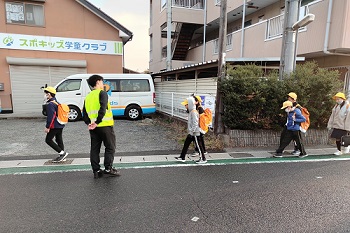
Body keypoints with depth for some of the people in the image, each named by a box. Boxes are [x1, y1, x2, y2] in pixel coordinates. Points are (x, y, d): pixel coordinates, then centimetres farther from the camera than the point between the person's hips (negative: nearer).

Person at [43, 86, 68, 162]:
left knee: (48, 140, -1)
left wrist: (47, 127, -17)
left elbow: (50, 116, -22)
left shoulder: (50, 104, -16)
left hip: (54, 126, -10)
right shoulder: (56, 102, 15)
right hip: (60, 125, 10)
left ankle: (62, 153, -7)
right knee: (59, 140, 13)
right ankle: (61, 156, 18)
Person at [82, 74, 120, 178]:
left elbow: (84, 113, 13)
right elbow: (103, 109, -20)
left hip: (93, 128, 7)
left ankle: (96, 171, 15)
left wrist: (89, 123, 8)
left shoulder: (88, 97, 17)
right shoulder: (102, 93, -5)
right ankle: (108, 168, 4)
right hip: (105, 126, -6)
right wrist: (97, 122, -21)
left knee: (94, 149, 11)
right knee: (110, 147, 5)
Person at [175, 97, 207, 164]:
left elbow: (195, 123, -24)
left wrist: (191, 132, -22)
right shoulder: (191, 111, 10)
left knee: (198, 145, 2)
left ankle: (203, 159, 15)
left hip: (195, 133, -10)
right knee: (186, 144, 13)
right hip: (191, 133, 10)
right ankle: (182, 157, 21)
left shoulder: (194, 112, -20)